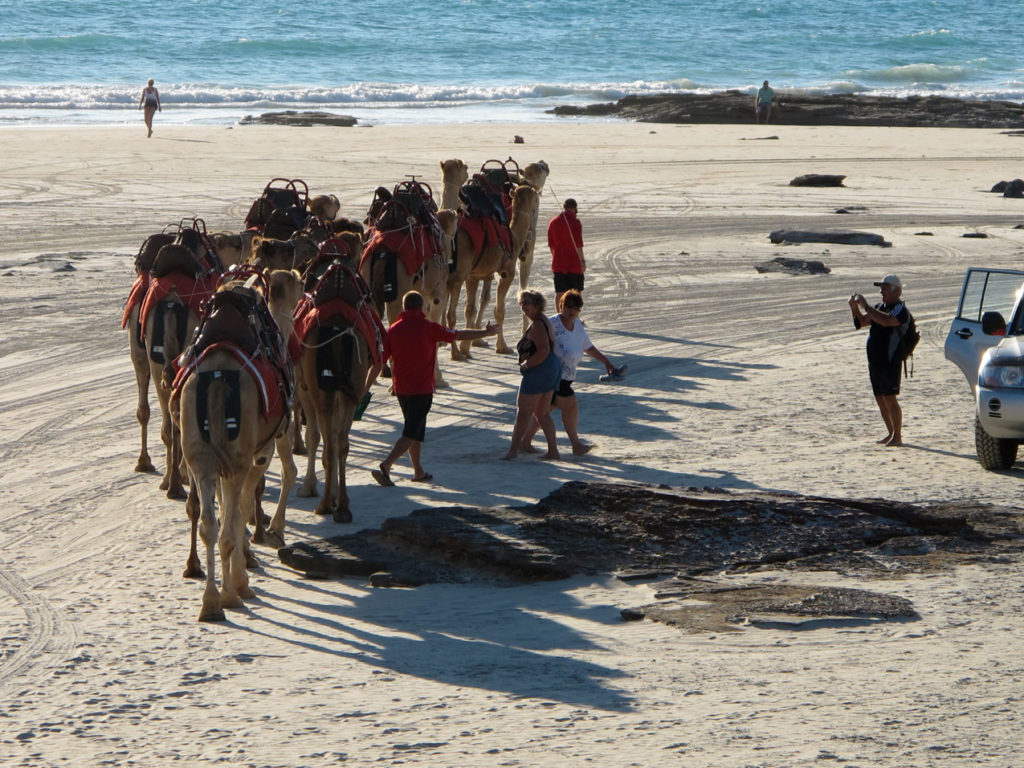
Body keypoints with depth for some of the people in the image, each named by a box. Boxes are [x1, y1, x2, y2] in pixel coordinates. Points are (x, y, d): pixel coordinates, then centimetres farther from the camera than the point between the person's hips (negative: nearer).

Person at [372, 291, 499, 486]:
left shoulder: (394, 329, 1)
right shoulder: (428, 328, -9)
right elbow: (460, 335, 1)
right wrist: (485, 332, 16)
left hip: (401, 388, 5)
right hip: (422, 388, -5)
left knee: (415, 428, 20)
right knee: (412, 433, -6)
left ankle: (419, 471, 26)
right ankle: (385, 466, -21)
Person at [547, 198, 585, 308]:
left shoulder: (553, 222, 4)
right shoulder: (575, 222, -13)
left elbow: (551, 245, 10)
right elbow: (578, 245, -15)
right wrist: (582, 261, -8)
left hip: (558, 264, 4)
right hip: (574, 264, -4)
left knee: (559, 292, 6)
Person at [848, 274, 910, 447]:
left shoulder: (900, 309, -11)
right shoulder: (879, 307, 17)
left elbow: (886, 320, -30)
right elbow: (862, 322, 20)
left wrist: (866, 306, -28)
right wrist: (854, 307, 2)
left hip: (890, 361, -9)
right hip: (875, 360, 9)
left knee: (889, 398, -11)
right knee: (880, 399, 12)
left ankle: (897, 436, -8)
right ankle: (891, 433, 22)